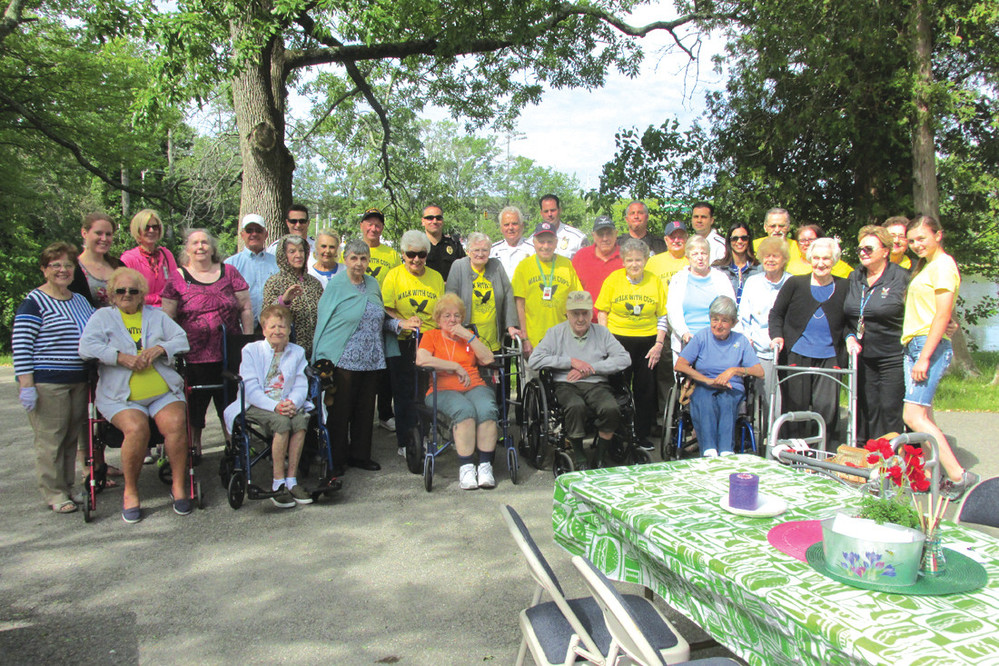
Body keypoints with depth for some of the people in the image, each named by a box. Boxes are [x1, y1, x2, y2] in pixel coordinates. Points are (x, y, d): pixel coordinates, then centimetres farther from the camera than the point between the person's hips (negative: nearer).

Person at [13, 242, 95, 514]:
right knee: (50, 438, -2)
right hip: (46, 382, -7)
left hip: (78, 381, 7)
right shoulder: (34, 302, -7)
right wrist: (26, 385, -16)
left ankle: (67, 486, 24)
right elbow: (20, 345, -12)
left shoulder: (81, 301, 14)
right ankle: (53, 493, 9)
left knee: (72, 436, 12)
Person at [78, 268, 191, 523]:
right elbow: (87, 346, -2)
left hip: (164, 392, 2)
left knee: (176, 424, -26)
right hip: (121, 396, -2)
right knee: (136, 428, -30)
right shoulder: (102, 316, 14)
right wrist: (121, 357, -14)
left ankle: (179, 485, -12)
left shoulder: (157, 315, 20)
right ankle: (130, 491, -10)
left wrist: (161, 348, -11)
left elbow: (182, 339, 9)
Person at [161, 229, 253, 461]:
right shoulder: (177, 279, 3)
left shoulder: (229, 273, 7)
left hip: (230, 354, 1)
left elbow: (246, 309, 7)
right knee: (194, 405, 8)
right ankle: (194, 448, 24)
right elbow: (168, 319, 3)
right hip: (194, 356, -1)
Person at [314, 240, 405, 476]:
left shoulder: (372, 284, 11)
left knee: (365, 409, 11)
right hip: (343, 360, -5)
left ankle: (359, 454, 26)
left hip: (371, 360, 5)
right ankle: (336, 459, 16)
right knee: (340, 411, 3)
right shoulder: (336, 285, -3)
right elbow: (324, 322, -3)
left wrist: (399, 324, 0)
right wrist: (324, 361, -9)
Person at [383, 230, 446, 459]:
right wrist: (402, 323, -21)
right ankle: (405, 442, 15)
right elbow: (386, 310, -3)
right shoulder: (393, 275, 3)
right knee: (404, 393, 2)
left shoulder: (436, 277, 10)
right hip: (402, 344, -2)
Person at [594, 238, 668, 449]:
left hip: (647, 341, 2)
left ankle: (642, 434, 21)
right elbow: (602, 312, 1)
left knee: (645, 389, 7)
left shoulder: (655, 281, 3)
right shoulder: (614, 279, -1)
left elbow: (662, 316, 6)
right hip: (618, 339, -2)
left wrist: (659, 344, -2)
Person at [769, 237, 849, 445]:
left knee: (826, 407, -8)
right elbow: (776, 313, 9)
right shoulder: (795, 283, 5)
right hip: (796, 355, 0)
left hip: (829, 357, 1)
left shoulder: (843, 287, 9)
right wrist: (777, 335, -6)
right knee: (796, 406, 4)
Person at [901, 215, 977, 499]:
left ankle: (958, 475, -10)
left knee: (913, 416, -15)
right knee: (924, 417, 9)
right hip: (912, 346, 9)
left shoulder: (943, 265, -7)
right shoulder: (924, 266, 21)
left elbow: (942, 315, -15)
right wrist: (916, 354, 13)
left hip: (930, 346, -9)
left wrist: (924, 357, -20)